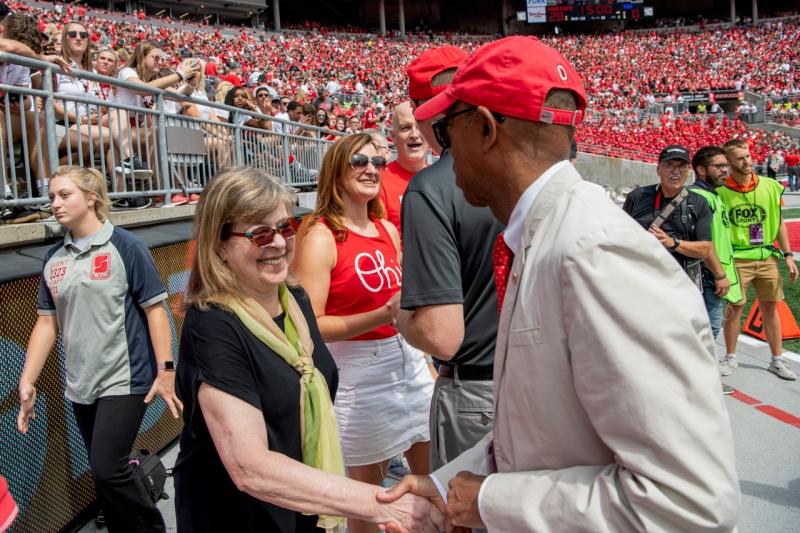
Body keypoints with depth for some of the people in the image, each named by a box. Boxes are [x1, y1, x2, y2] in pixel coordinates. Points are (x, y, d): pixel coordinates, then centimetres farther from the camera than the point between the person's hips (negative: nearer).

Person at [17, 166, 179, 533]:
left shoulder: (125, 247, -9)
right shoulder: (53, 258, 7)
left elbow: (154, 309, -10)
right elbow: (47, 322, 9)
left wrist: (166, 369, -15)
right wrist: (27, 381, 2)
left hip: (124, 379, -5)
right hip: (80, 385, 6)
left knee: (108, 469, -8)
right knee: (105, 474, 13)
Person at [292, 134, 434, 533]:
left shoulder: (388, 230, 7)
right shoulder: (320, 237, -14)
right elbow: (309, 326, -20)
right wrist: (381, 316, -26)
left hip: (409, 360, 7)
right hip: (360, 372, -6)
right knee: (367, 490, 11)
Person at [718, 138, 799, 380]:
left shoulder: (771, 187, 2)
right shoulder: (720, 191, -9)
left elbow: (779, 223, 10)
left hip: (766, 256, 3)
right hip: (736, 258, -3)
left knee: (770, 308, 10)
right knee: (734, 307, 1)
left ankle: (777, 359, 23)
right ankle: (730, 358, 18)